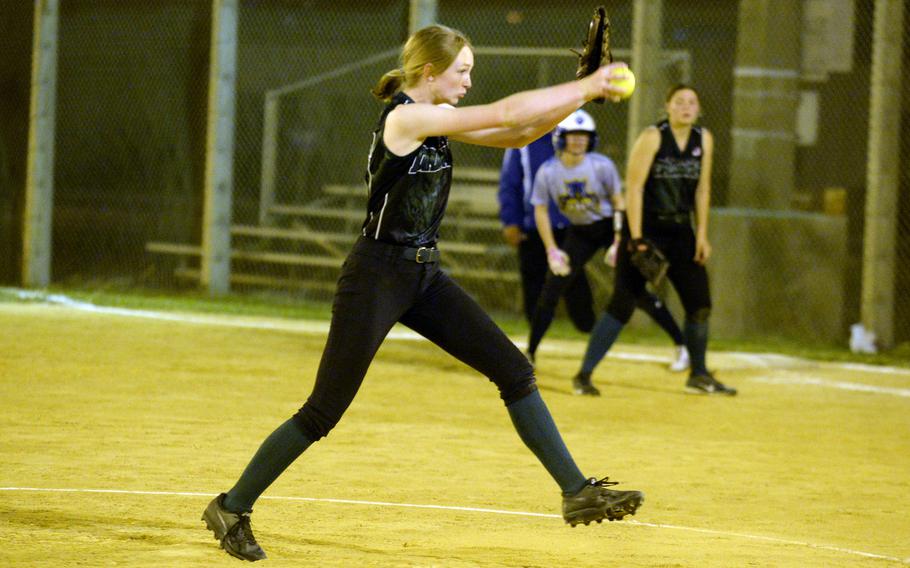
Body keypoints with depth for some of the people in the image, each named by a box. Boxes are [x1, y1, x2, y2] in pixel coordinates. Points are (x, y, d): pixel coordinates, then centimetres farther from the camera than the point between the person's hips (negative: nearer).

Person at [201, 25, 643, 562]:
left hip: (424, 276, 9)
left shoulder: (437, 119, 8)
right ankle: (233, 508, 10)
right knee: (323, 412, -4)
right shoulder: (405, 117, -18)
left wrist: (581, 94, -2)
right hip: (376, 275, -9)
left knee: (515, 371, 0)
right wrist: (587, 87, -14)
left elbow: (517, 134, 10)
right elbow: (506, 113, -21)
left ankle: (578, 493, 3)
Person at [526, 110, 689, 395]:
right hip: (579, 232, 3)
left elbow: (618, 202, -10)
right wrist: (552, 250, -12)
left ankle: (681, 344, 1)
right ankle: (529, 354, 6)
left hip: (609, 226, -3)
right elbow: (540, 210, -6)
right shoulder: (547, 172, -15)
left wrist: (620, 242, -16)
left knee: (635, 291, -8)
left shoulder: (601, 166, -20)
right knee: (550, 290, -5)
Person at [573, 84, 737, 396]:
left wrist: (701, 235, 5)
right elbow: (633, 187, -16)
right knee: (623, 303, -10)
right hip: (645, 228, -6)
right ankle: (584, 373, -5)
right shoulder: (652, 137, -13)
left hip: (680, 233, 6)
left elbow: (702, 189, 10)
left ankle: (699, 376, 21)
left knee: (700, 301, 4)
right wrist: (636, 238, -21)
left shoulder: (703, 140, 4)